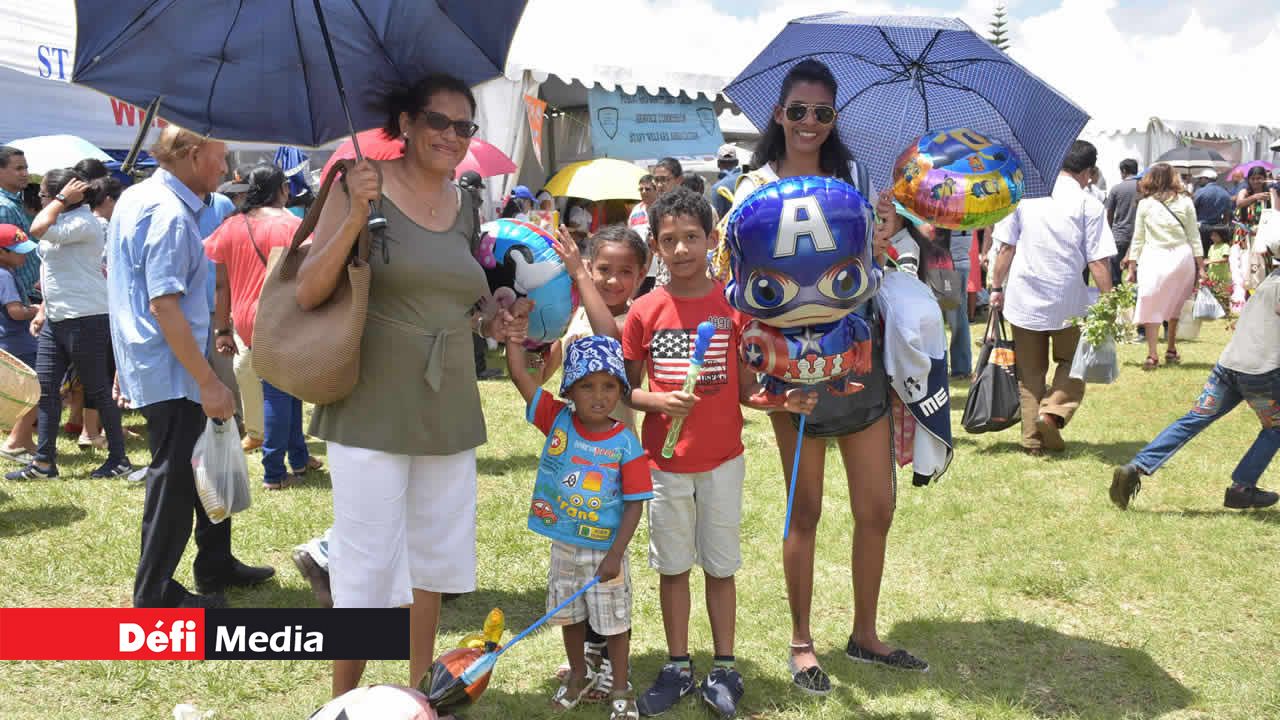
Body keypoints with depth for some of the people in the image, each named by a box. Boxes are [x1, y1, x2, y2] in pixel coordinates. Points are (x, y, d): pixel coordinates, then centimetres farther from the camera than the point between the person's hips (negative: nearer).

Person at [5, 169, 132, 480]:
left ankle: (119, 459, 10)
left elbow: (38, 230, -30)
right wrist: (43, 310, 18)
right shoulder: (65, 221, 15)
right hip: (57, 319, 10)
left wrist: (61, 199, -17)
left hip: (86, 320, -10)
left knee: (98, 390, -1)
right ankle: (44, 462, 14)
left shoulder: (83, 222, -15)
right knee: (45, 387, 8)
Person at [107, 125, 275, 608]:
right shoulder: (171, 214, -20)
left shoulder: (133, 198, 12)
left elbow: (110, 269, 21)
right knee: (175, 479, 0)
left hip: (144, 364, 10)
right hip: (172, 373, -10)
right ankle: (155, 596, 11)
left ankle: (215, 565, 31)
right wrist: (208, 382, -24)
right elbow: (164, 305, -25)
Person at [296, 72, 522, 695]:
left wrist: (490, 323, 1)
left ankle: (420, 693, 33)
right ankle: (344, 702, 19)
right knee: (369, 564, 0)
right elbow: (308, 293, -12)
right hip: (371, 411, -5)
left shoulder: (465, 208, 9)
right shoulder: (360, 188, -7)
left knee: (432, 557, 15)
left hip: (448, 410, 6)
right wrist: (354, 217, -23)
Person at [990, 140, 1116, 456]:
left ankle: (1033, 438, 13)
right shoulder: (1089, 204, -7)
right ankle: (1054, 411, -6)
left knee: (1030, 371, 12)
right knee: (1072, 362, 18)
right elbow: (1098, 262, -10)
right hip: (1069, 301, -2)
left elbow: (1006, 248, 3)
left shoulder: (1025, 195, 2)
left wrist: (997, 288, 11)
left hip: (1024, 299, 2)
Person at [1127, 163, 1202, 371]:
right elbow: (1194, 236, 5)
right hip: (1183, 257, 2)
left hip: (1154, 259, -2)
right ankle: (1171, 351, 23)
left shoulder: (1145, 204, 1)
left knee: (1152, 307, 2)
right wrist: (1200, 266, 9)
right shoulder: (1185, 202, 4)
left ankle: (1152, 356, -5)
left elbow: (1138, 238, 4)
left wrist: (1132, 267, 8)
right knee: (1175, 305, 16)